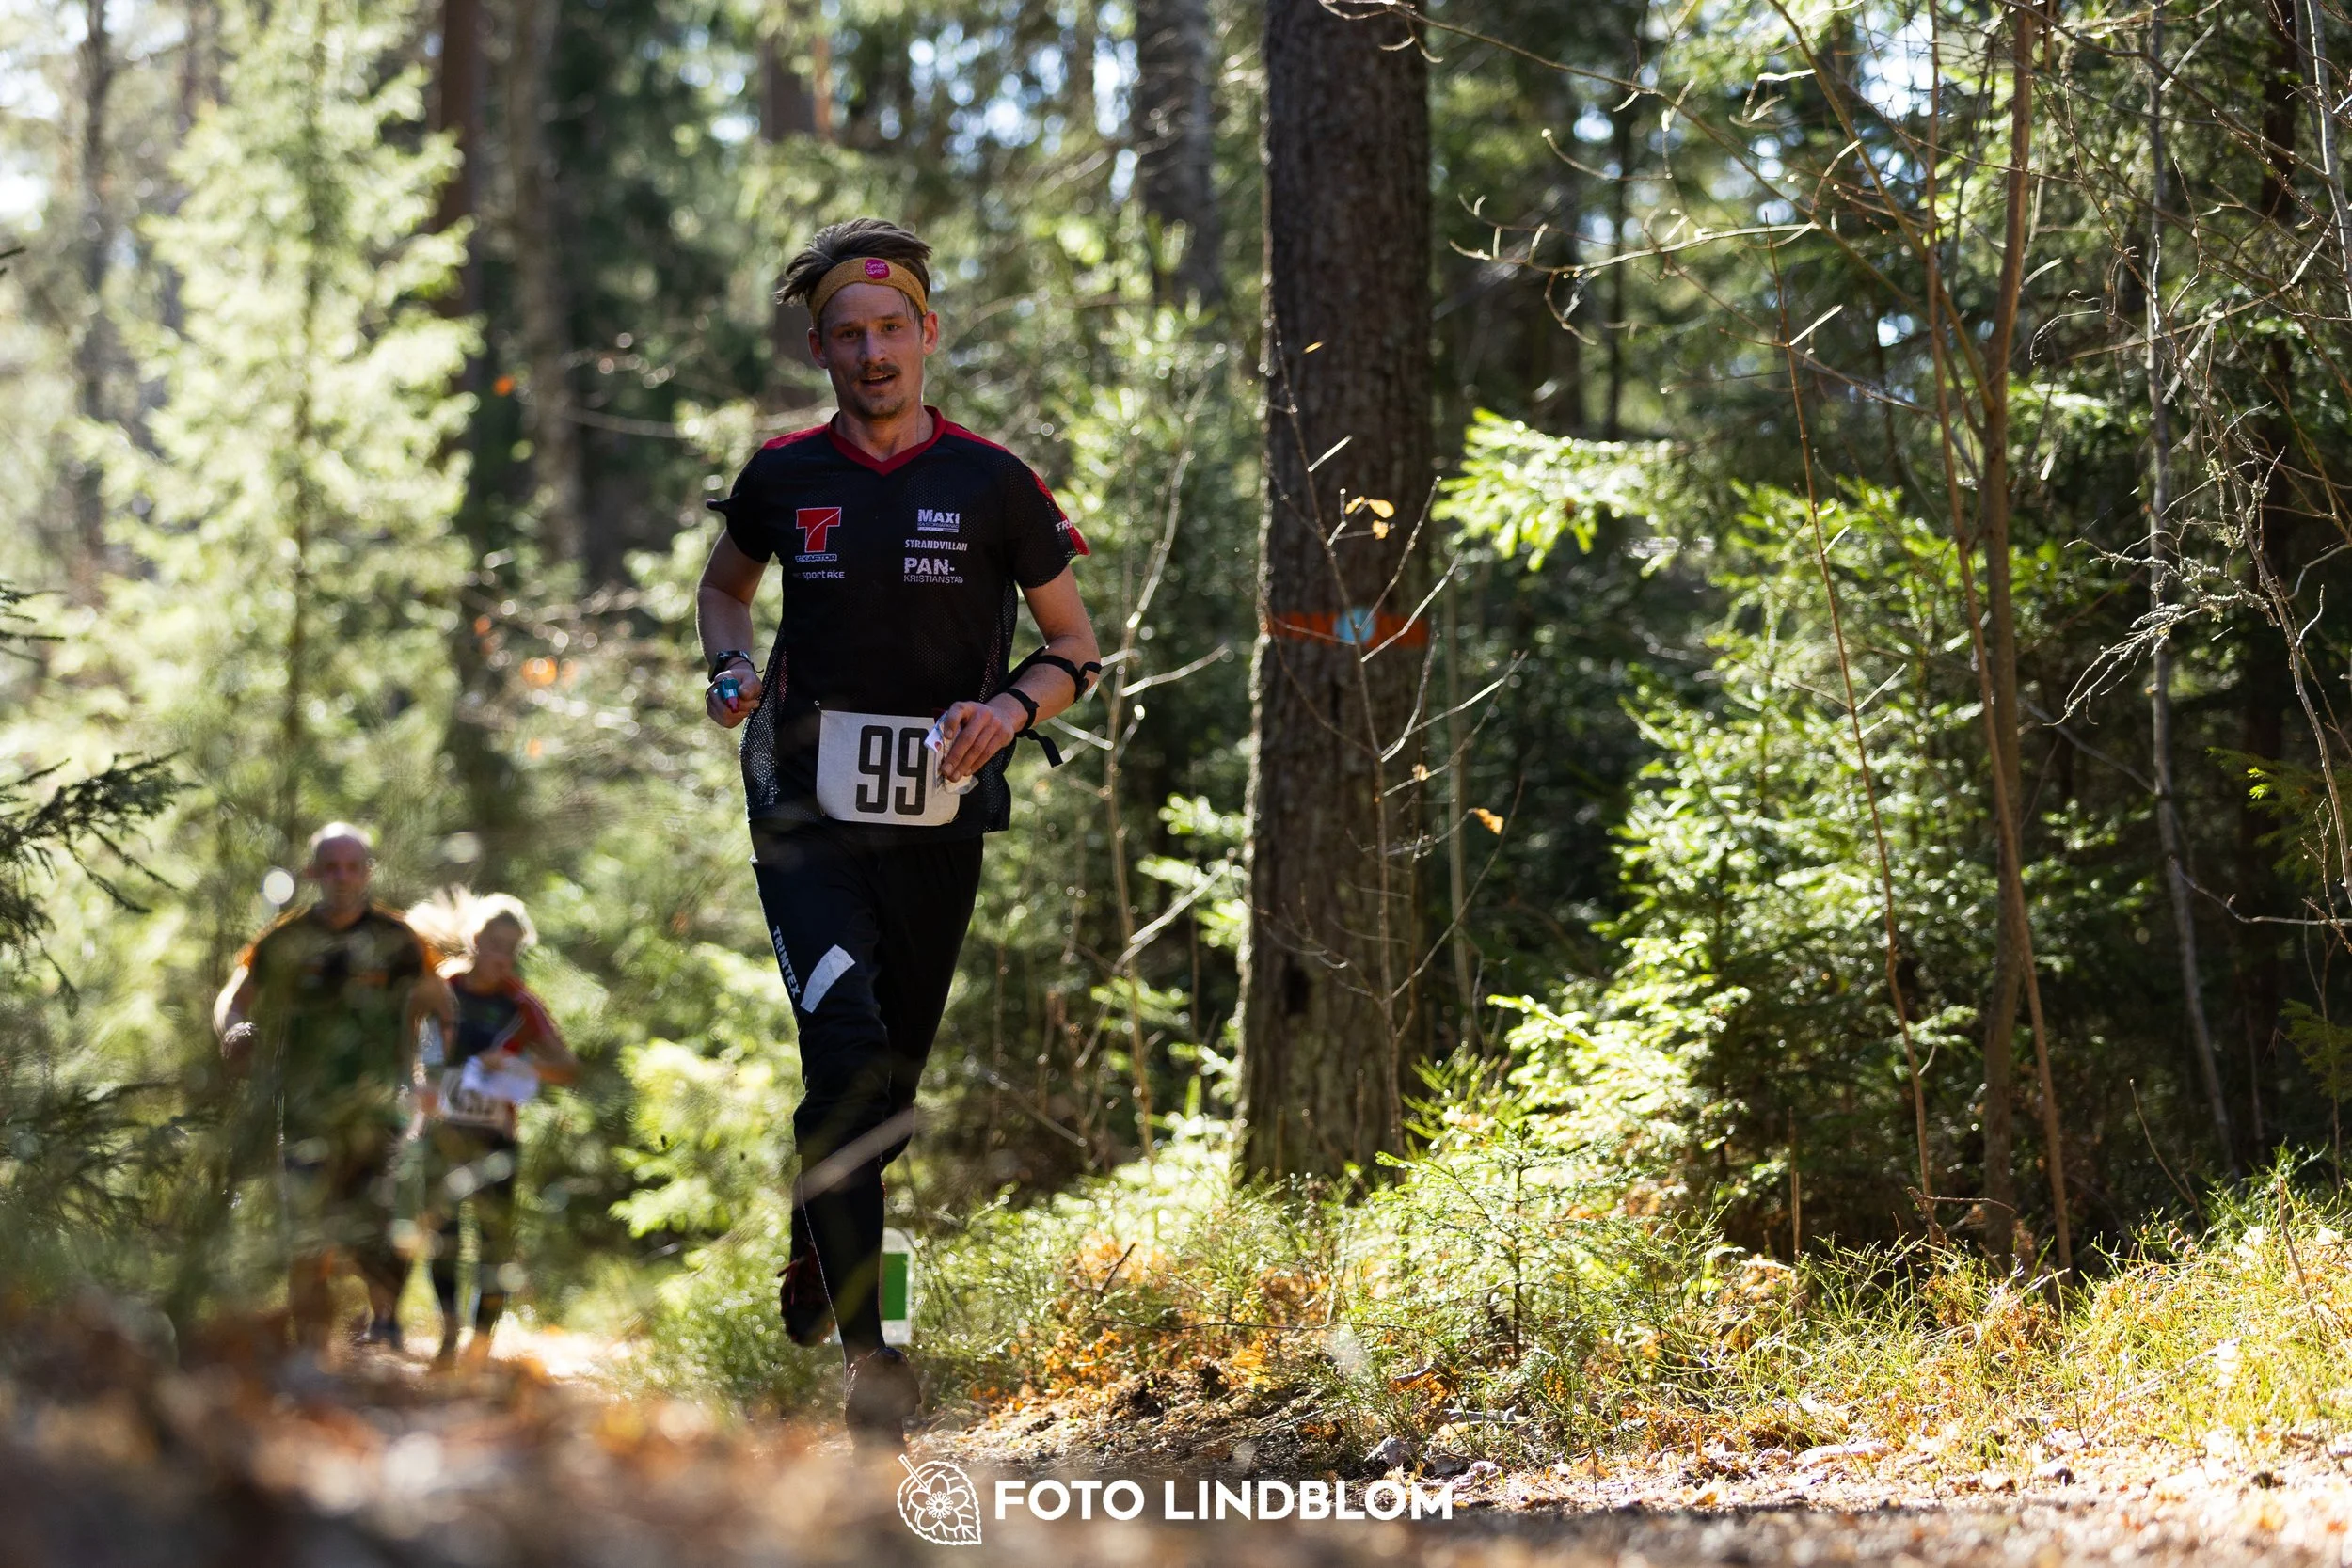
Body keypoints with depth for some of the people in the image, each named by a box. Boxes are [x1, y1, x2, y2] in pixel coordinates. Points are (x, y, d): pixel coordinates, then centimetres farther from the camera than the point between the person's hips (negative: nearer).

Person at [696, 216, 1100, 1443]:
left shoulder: (991, 484, -3)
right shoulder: (781, 478, 1)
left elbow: (1075, 646, 5)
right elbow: (724, 584, 22)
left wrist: (1011, 709, -15)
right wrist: (730, 671, 2)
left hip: (938, 823, 1)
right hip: (807, 812, -1)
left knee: (894, 1078, 11)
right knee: (846, 1051, -19)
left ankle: (815, 1261, 40)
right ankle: (866, 1349, -17)